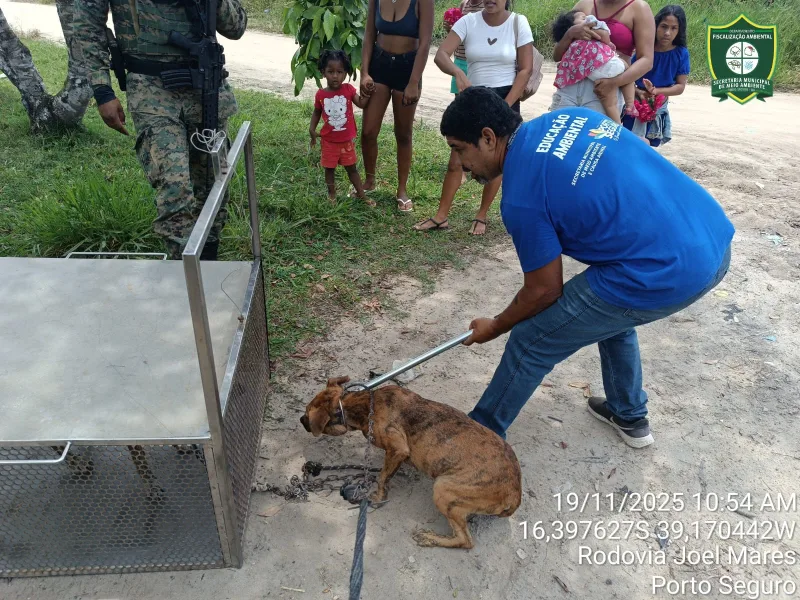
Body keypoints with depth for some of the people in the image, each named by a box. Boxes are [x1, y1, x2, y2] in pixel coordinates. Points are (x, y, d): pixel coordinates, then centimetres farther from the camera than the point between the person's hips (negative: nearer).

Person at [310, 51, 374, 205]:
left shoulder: (348, 89, -8)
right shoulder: (321, 94, -10)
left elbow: (361, 104, -5)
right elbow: (316, 112, 4)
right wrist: (312, 129, -6)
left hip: (347, 140, 1)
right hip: (329, 141, 0)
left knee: (351, 168, 14)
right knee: (329, 168, 13)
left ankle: (362, 194, 24)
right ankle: (331, 194, 30)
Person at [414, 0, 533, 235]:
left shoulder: (518, 23, -5)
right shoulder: (468, 21, -4)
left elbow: (526, 69, -5)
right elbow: (441, 54, -15)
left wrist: (506, 106, -13)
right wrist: (457, 73, -36)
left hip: (505, 97, -1)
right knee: (456, 160, 0)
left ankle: (481, 216, 20)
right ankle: (441, 216, 9)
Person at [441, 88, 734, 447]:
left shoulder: (521, 197, -12)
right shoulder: (568, 117, 9)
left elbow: (544, 291, -3)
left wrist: (495, 327, 15)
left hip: (666, 273, -9)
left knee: (531, 344, 6)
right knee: (609, 312, 33)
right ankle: (630, 417, 48)